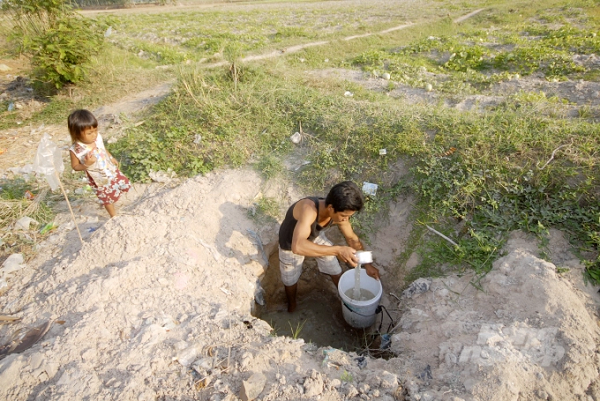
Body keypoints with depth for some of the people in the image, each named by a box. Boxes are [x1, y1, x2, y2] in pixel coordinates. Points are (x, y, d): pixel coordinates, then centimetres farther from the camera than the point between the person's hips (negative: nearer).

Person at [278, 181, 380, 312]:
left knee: (337, 273, 14)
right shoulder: (309, 209, -47)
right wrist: (337, 250, -59)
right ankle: (291, 305, 49)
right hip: (291, 244, -4)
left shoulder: (340, 214, -26)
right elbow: (297, 247, -58)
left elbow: (352, 238, -6)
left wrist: (367, 264, -9)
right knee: (290, 280, 17)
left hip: (316, 237, 4)